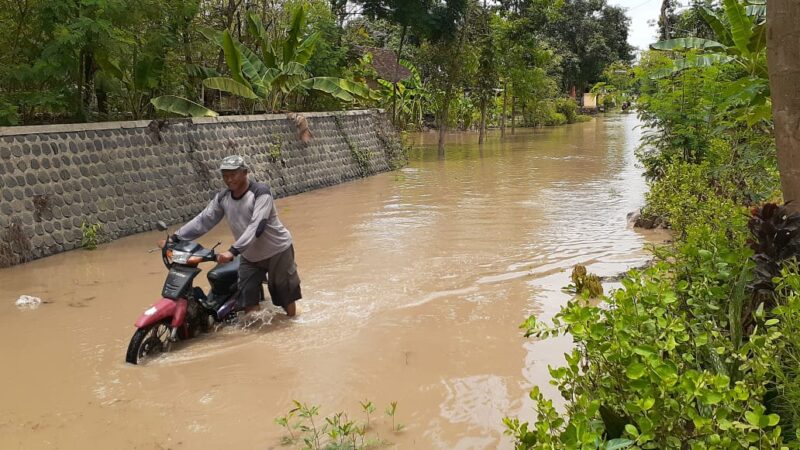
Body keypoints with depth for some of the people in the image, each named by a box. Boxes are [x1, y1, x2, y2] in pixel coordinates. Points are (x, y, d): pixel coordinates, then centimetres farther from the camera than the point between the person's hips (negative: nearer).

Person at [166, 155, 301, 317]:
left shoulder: (260, 192, -24)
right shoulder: (222, 197, -4)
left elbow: (256, 226, -34)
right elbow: (203, 220, -4)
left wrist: (233, 251, -43)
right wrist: (175, 238, -15)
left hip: (277, 252, -5)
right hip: (250, 256, 5)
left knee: (286, 298, 6)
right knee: (249, 305, 1)